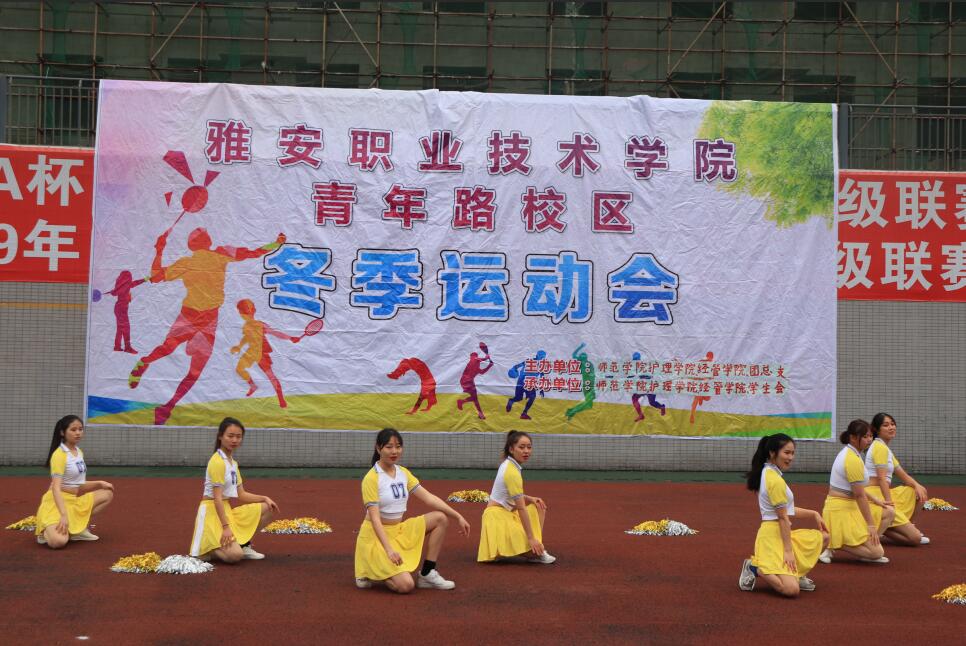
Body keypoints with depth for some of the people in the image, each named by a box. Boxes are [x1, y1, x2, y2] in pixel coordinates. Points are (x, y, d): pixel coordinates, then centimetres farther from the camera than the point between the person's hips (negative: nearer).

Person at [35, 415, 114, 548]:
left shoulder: (79, 452, 8)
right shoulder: (59, 454, -18)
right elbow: (56, 487, -27)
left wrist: (99, 483, 6)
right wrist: (64, 515, -35)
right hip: (58, 502, -9)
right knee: (59, 542, -31)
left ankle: (79, 527, 0)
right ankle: (47, 531, 6)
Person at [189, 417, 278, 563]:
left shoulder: (233, 463, 14)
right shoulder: (217, 462, -15)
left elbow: (241, 495, 16)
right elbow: (217, 498, -20)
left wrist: (264, 498, 3)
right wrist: (226, 527, -25)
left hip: (227, 510, 9)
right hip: (212, 512, -9)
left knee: (267, 509, 6)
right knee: (235, 555, -27)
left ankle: (244, 544, 11)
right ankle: (205, 549, -1)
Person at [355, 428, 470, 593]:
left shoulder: (403, 473, 6)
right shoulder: (371, 479, -17)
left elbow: (428, 498, 3)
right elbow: (374, 518, -23)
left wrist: (458, 517, -5)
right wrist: (389, 550, -32)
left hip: (399, 530, 8)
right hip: (376, 536, -8)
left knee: (441, 518, -6)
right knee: (406, 585, -24)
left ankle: (427, 574, -1)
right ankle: (370, 573, 6)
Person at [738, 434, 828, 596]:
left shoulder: (767, 473, 12)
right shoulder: (776, 480, -18)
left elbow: (787, 510, 18)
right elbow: (783, 518, -18)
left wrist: (813, 514, 10)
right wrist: (788, 550, -18)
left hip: (779, 533, 11)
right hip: (773, 537, -11)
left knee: (823, 538, 21)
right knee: (791, 590, -23)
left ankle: (797, 574, 16)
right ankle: (755, 569, -3)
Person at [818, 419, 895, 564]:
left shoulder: (847, 453, 11)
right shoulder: (853, 460, -20)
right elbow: (859, 496, -19)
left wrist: (874, 499, 13)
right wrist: (871, 525, -15)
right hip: (841, 511, -10)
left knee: (888, 512, 15)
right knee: (877, 553, -14)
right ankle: (831, 544, -8)